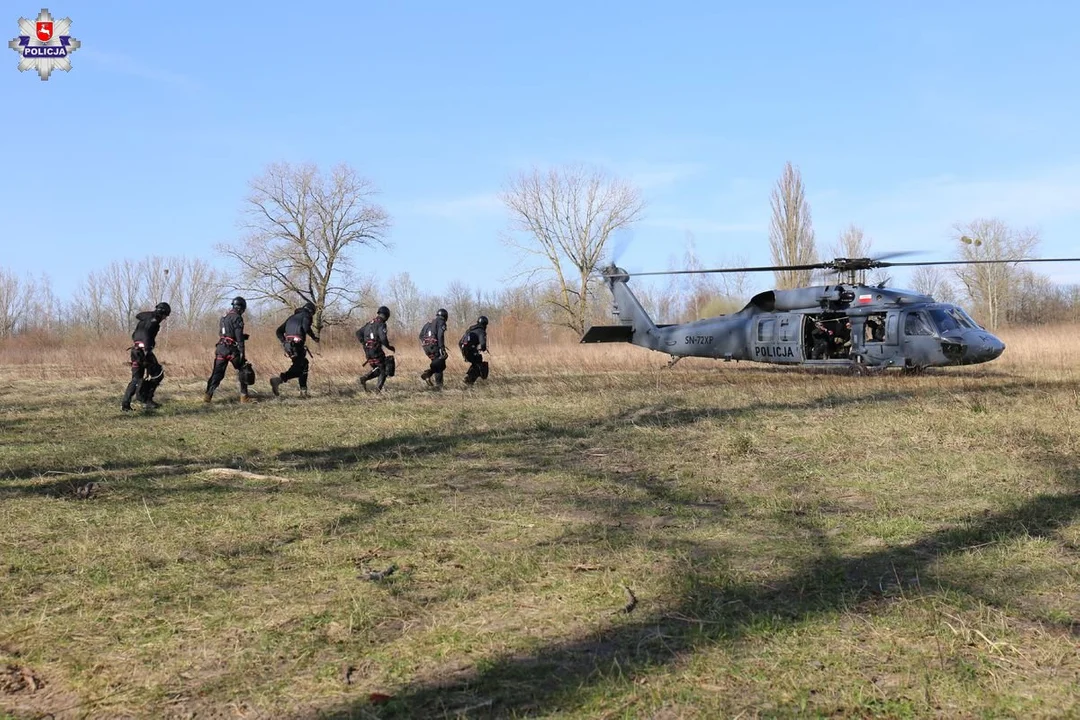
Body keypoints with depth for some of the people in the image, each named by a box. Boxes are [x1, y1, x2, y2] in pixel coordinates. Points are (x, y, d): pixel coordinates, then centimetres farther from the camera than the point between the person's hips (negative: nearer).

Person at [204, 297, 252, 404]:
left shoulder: (224, 316, 17)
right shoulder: (237, 317, -9)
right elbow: (239, 336, -15)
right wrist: (241, 351, -17)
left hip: (221, 347, 7)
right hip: (232, 349, -7)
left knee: (217, 372, 8)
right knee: (243, 370, 4)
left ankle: (208, 395, 0)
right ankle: (244, 396, 3)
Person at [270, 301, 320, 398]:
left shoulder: (292, 316, 27)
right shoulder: (306, 315, 6)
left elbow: (278, 331, 23)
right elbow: (306, 327, -17)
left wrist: (284, 342, 22)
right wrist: (314, 337, -6)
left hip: (288, 345, 8)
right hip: (297, 344, -8)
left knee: (304, 364, 19)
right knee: (298, 369, -8)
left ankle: (303, 390, 16)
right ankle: (279, 379, -28)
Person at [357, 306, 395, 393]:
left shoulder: (370, 323, 15)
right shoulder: (381, 324, -10)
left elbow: (358, 333, 20)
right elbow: (383, 338, -22)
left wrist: (365, 343, 20)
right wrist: (389, 347, -7)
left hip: (367, 351, 7)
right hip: (376, 350, -7)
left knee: (377, 370, 19)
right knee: (384, 370, 5)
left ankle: (363, 379, 0)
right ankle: (378, 388, -5)